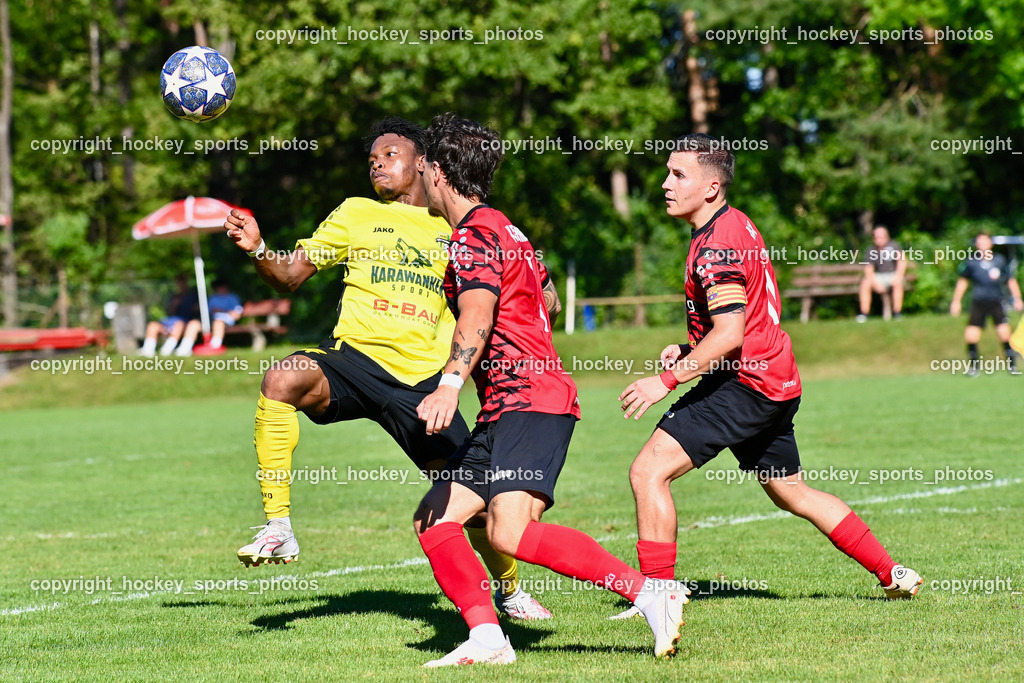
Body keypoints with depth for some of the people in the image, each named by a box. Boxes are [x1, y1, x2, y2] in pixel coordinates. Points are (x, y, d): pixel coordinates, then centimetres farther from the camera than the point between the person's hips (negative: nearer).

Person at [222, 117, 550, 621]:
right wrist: (257, 250, -10)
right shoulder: (355, 214, 13)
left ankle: (508, 588, 31)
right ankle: (278, 527, -26)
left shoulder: (455, 228, 16)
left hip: (421, 378, 1)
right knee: (283, 379, -34)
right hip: (355, 357, -1)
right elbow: (291, 275, 10)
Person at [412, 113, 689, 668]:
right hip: (502, 413, 10)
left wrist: (451, 384, -40)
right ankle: (487, 638, -5)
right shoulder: (503, 229, 22)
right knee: (434, 521, 4)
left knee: (510, 532, -26)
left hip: (529, 401, -10)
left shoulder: (474, 234, -8)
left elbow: (478, 316, -26)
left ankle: (649, 591, -26)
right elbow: (548, 300, 36)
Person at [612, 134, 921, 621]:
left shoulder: (717, 243, -17)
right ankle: (893, 575, 28)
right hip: (777, 383, 11)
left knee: (649, 470, -15)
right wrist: (686, 350, 14)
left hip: (745, 381, -11)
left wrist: (666, 380, -24)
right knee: (792, 493, 22)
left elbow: (730, 334, -24)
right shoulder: (734, 226, 15)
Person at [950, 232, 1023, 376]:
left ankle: (1011, 364, 2)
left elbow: (1011, 280, 11)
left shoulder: (1000, 260, 0)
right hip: (978, 303, 1)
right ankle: (973, 366, 11)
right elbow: (963, 281, 14)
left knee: (1004, 332, -14)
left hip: (997, 302, -1)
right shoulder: (971, 262, 0)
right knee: (971, 335, -8)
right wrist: (956, 302, 15)